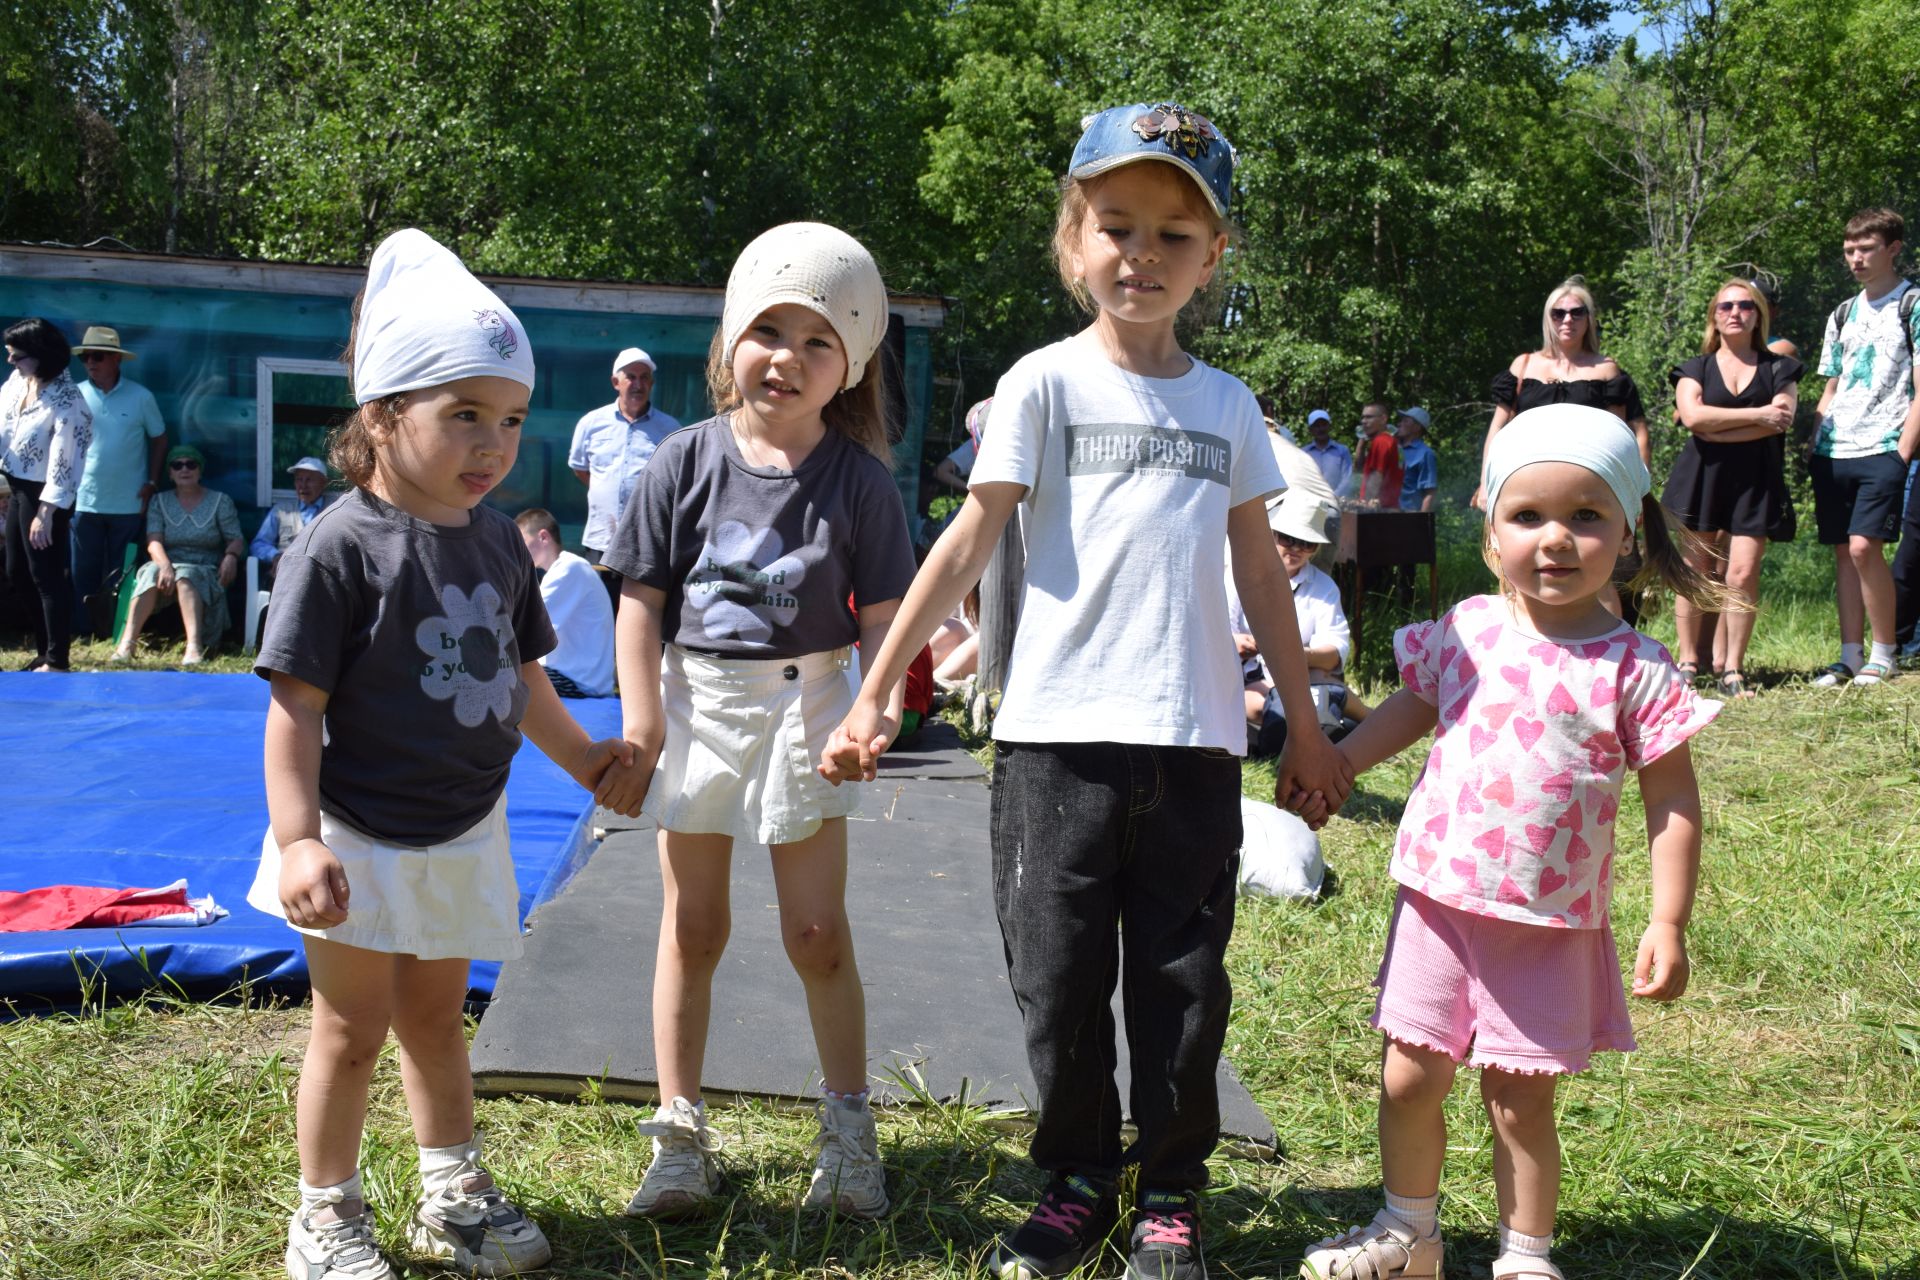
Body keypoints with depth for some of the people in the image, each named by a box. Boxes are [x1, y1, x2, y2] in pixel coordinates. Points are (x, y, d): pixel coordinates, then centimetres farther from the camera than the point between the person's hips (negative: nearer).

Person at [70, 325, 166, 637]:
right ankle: (82, 632, 13)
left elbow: (159, 439, 7)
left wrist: (152, 483, 1)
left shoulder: (141, 397, -2)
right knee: (84, 571, 5)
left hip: (128, 503, -1)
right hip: (85, 501, 1)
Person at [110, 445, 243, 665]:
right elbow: (154, 541, -2)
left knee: (185, 574, -36)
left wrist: (231, 556, -20)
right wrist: (165, 565, -24)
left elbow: (236, 539, 5)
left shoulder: (220, 501, 11)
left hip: (205, 573, -2)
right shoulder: (159, 502, 12)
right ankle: (127, 642, -44)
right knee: (152, 571, -33)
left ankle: (195, 646, -55)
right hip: (168, 565, 2)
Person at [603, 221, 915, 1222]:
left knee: (816, 931, 3)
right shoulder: (687, 462, -4)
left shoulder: (858, 479, -6)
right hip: (697, 701, 1)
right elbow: (641, 597, -1)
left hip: (804, 705, -1)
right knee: (691, 926, 10)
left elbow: (883, 613, -4)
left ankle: (848, 1130, 20)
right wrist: (640, 717, -7)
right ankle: (679, 1133, 21)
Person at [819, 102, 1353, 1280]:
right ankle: (1078, 1184, 26)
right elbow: (970, 540, -6)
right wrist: (876, 695, -11)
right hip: (1059, 736, -2)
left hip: (1194, 740, 2)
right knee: (1061, 978, 7)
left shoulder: (1228, 406, 9)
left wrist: (1306, 728, 17)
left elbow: (1260, 573, 15)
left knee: (1182, 982, 8)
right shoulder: (1047, 384, -1)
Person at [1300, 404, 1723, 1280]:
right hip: (1439, 901, 3)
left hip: (1550, 925, -3)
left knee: (1521, 1099, 6)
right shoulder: (1466, 631, 0)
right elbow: (1414, 708, 19)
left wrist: (1668, 922, -10)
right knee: (1409, 1080, 11)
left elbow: (1673, 802, -5)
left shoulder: (1635, 670, -9)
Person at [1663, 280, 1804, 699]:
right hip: (1701, 477, 0)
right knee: (1695, 573, -3)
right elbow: (1692, 415, -8)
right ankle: (1688, 662, 4)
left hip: (1755, 480, 0)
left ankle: (1732, 667, -3)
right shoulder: (1695, 369, 12)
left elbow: (1781, 419, -5)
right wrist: (1757, 414, -10)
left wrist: (1715, 428, -10)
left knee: (1743, 573, -9)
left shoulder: (1779, 368, 13)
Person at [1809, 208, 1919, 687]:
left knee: (1864, 547, -15)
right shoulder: (1843, 314, 18)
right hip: (1834, 451, 6)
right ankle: (1850, 656, 11)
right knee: (1843, 552, 5)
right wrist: (1813, 449, 10)